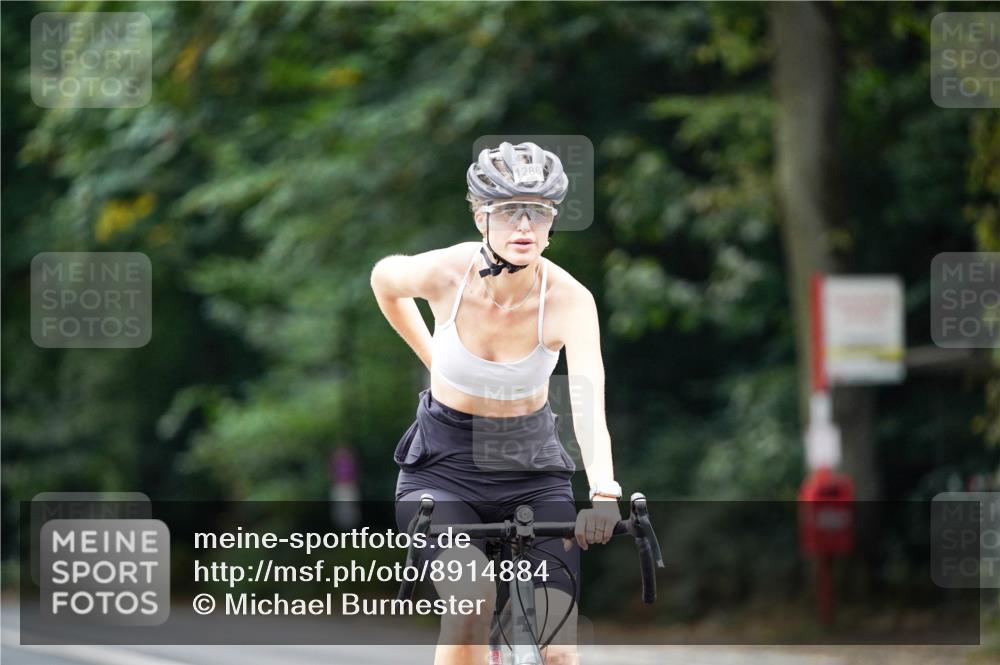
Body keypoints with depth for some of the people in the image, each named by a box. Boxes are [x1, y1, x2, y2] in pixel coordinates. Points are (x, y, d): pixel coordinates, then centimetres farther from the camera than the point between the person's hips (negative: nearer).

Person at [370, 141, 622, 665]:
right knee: (473, 597, -30)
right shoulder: (444, 273, -17)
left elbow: (589, 406, -35)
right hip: (444, 464, -1)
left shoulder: (568, 299, -20)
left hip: (533, 469, 1)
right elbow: (384, 278, 8)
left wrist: (603, 494, -51)